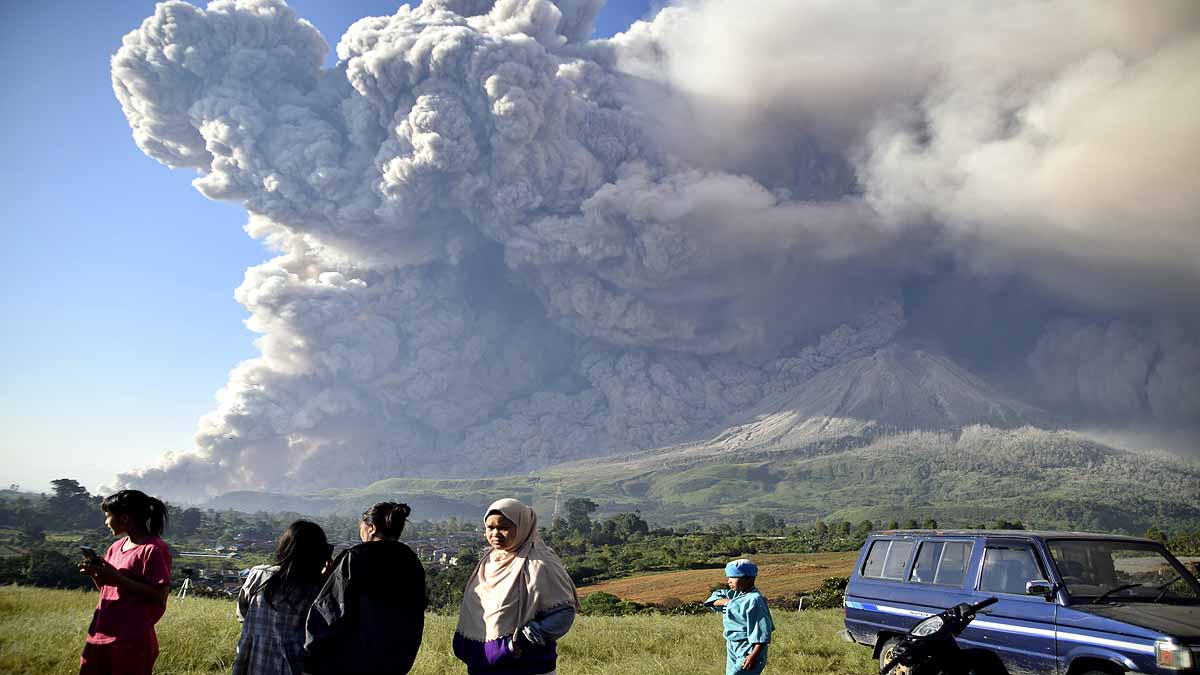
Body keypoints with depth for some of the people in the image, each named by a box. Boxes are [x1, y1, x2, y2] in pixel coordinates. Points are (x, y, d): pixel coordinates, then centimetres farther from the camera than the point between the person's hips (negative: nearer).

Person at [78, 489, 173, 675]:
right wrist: (94, 574, 1)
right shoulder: (116, 547, 13)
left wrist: (118, 578, -18)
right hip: (100, 634, 8)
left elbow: (160, 596, -17)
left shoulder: (154, 549, -12)